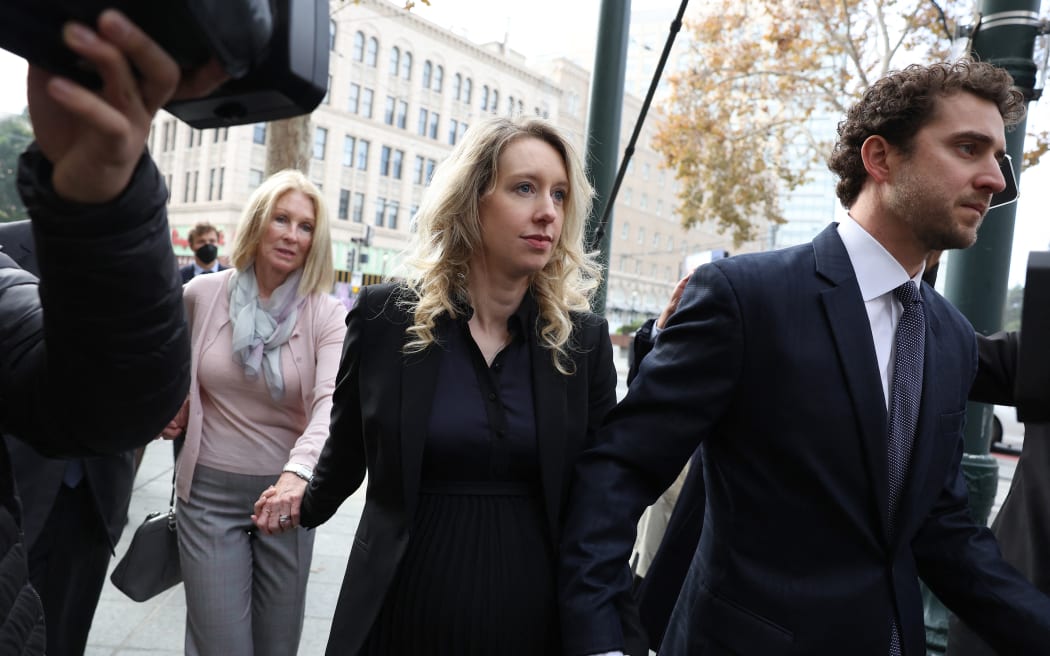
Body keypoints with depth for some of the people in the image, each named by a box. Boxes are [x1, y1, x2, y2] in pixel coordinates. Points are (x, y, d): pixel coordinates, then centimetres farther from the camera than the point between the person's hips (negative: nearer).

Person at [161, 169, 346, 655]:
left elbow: (332, 400, -27)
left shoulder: (326, 315, -10)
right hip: (210, 491, 0)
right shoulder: (201, 295, -4)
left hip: (286, 492, 0)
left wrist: (298, 472, -43)